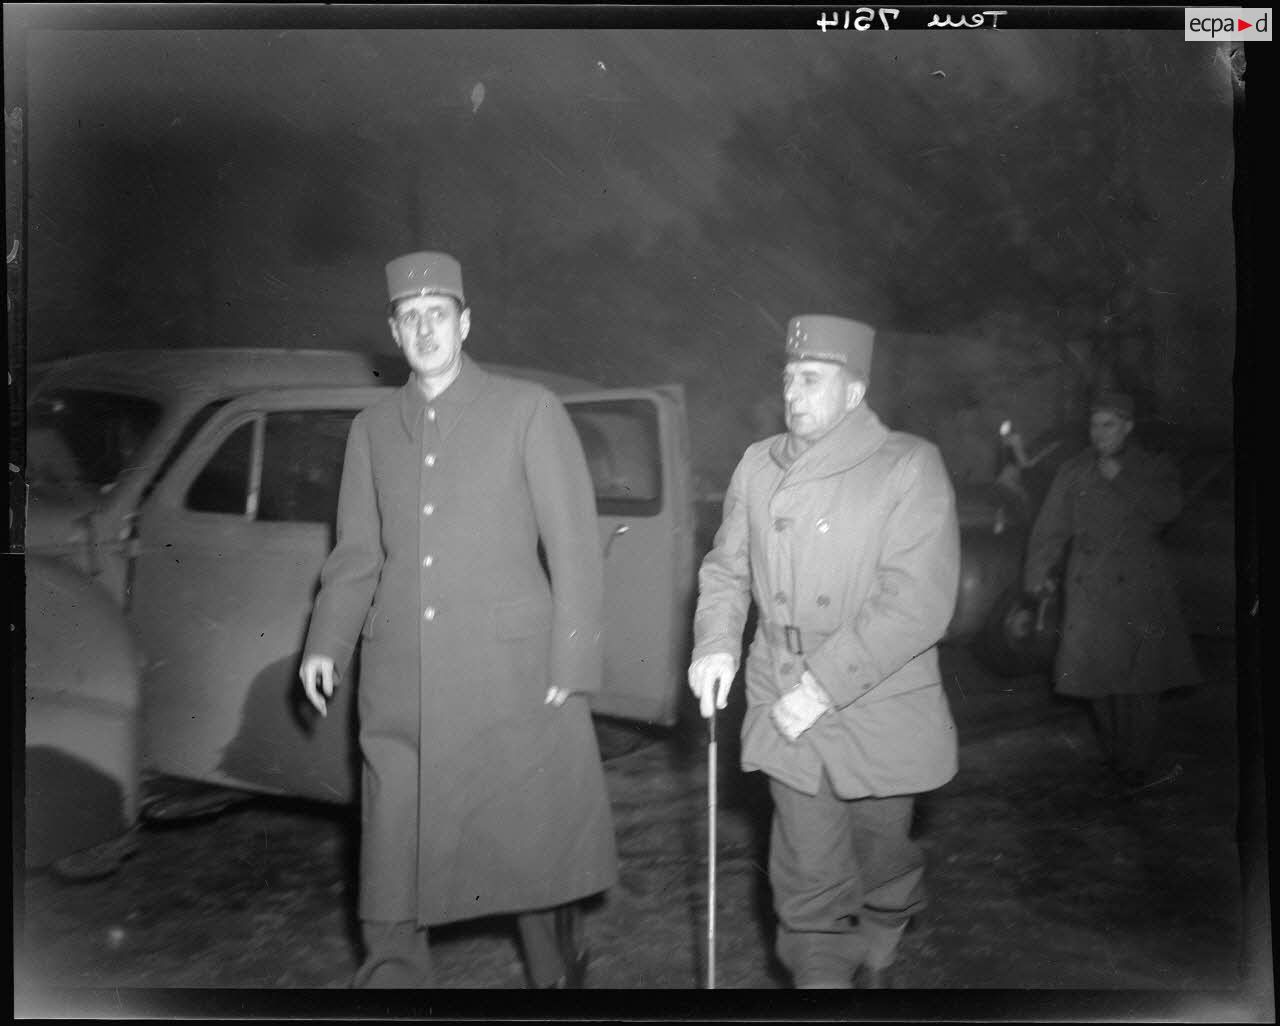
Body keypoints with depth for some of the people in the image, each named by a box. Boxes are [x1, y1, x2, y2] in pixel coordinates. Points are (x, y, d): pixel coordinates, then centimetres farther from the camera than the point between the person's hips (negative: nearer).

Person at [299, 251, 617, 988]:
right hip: (401, 689, 3)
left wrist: (571, 669, -8)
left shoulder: (528, 410, 3)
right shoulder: (373, 429, 15)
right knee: (392, 880, 3)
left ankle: (558, 975, 29)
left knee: (538, 854, 7)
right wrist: (326, 644, 1)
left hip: (513, 679, -3)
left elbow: (575, 546, -1)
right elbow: (357, 555, 16)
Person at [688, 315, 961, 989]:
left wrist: (825, 685, -21)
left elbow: (919, 602, -18)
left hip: (879, 714, -2)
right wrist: (716, 643, -7)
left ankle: (876, 965, 45)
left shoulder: (909, 465, -11)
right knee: (808, 880, 1)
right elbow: (727, 567, 13)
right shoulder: (759, 465, 4)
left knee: (883, 866, 17)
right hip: (785, 714, 2)